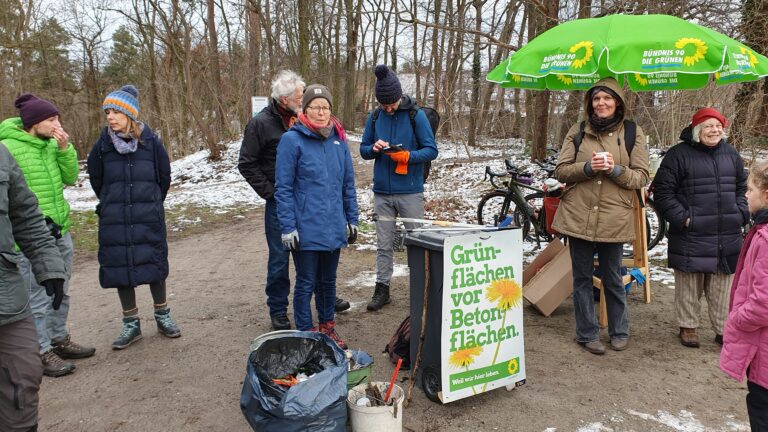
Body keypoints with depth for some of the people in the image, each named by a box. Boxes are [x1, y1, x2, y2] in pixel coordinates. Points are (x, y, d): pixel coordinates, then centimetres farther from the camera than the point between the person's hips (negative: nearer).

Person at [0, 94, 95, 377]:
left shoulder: (51, 144, 4)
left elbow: (70, 178, 6)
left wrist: (65, 149, -8)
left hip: (60, 232, 7)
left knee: (60, 292, 18)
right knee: (38, 298, 2)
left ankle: (59, 340, 33)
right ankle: (42, 352, 16)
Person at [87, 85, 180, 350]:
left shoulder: (151, 142, -7)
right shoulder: (103, 145, -3)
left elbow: (165, 177, 6)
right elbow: (96, 179, 12)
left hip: (149, 219, -1)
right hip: (114, 221, 2)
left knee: (154, 266, 7)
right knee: (120, 269, 7)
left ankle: (163, 317, 25)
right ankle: (131, 324, 21)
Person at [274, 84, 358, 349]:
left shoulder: (339, 139, 6)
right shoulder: (292, 139, -8)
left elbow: (348, 183, 12)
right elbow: (283, 188, -9)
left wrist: (352, 219, 11)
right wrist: (287, 227, -12)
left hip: (334, 227, 5)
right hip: (306, 228, -5)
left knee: (328, 281, 18)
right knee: (306, 283, 7)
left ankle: (327, 327, 35)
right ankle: (306, 334, 23)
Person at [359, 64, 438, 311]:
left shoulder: (416, 115, -5)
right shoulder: (374, 117, 5)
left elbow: (431, 150, -5)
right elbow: (363, 150, 11)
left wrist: (407, 156, -21)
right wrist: (374, 148, -12)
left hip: (410, 192, -3)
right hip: (382, 192, 3)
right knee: (384, 244, 10)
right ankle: (382, 288, 20)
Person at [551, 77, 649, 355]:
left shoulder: (633, 133, 4)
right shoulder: (578, 131, 7)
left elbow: (641, 177, 2)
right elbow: (560, 171, 3)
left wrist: (615, 170, -16)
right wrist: (588, 167, -15)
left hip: (614, 218, -1)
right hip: (578, 215, 1)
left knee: (613, 279, 10)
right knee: (582, 278, 8)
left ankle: (619, 332, 29)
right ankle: (587, 334, 21)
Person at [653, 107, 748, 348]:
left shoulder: (730, 154, 11)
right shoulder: (679, 155, -6)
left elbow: (742, 187, 23)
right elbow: (663, 192, -7)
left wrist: (740, 214, 9)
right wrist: (682, 218, -13)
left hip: (727, 237, 5)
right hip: (690, 236, -5)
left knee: (723, 287, 12)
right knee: (689, 285, 5)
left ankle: (723, 330, 25)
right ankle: (688, 327, 20)